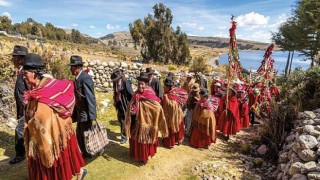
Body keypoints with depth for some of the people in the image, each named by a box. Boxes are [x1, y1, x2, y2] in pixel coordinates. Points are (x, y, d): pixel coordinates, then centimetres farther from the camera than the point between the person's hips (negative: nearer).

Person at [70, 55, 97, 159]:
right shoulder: (77, 78, 9)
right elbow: (78, 97, 13)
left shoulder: (85, 78, -19)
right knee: (79, 134, 18)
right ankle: (85, 153, 35)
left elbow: (90, 98, -22)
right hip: (80, 112, 9)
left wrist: (92, 115, -23)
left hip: (86, 113, -9)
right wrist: (74, 114, 16)